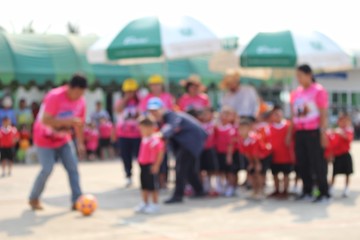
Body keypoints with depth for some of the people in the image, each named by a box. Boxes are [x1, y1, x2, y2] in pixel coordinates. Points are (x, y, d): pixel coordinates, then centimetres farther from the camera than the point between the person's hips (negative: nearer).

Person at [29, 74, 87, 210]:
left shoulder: (81, 101, -8)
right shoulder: (55, 97, -28)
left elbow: (79, 123, 6)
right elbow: (45, 120, -36)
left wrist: (80, 143, 6)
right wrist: (68, 120, -41)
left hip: (64, 139, 6)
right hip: (45, 139, -6)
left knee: (73, 168, -7)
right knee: (47, 169, -12)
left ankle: (77, 201, -5)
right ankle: (34, 199, 10)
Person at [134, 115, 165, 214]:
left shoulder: (154, 139, -19)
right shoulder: (144, 139, 10)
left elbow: (160, 153, -20)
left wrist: (156, 165, -20)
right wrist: (140, 161, 15)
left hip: (151, 166, -9)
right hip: (143, 165, 9)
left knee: (153, 186, 0)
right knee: (144, 186, 15)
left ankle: (155, 205, 10)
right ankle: (145, 203, 25)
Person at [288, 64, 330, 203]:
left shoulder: (319, 91, -4)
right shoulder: (295, 93, 13)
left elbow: (323, 114, -7)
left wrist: (323, 133, -12)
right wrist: (290, 133, 14)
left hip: (313, 132, -6)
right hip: (299, 132, 6)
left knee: (317, 163, -5)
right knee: (302, 163, 7)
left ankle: (324, 193, 2)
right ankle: (307, 192, 16)